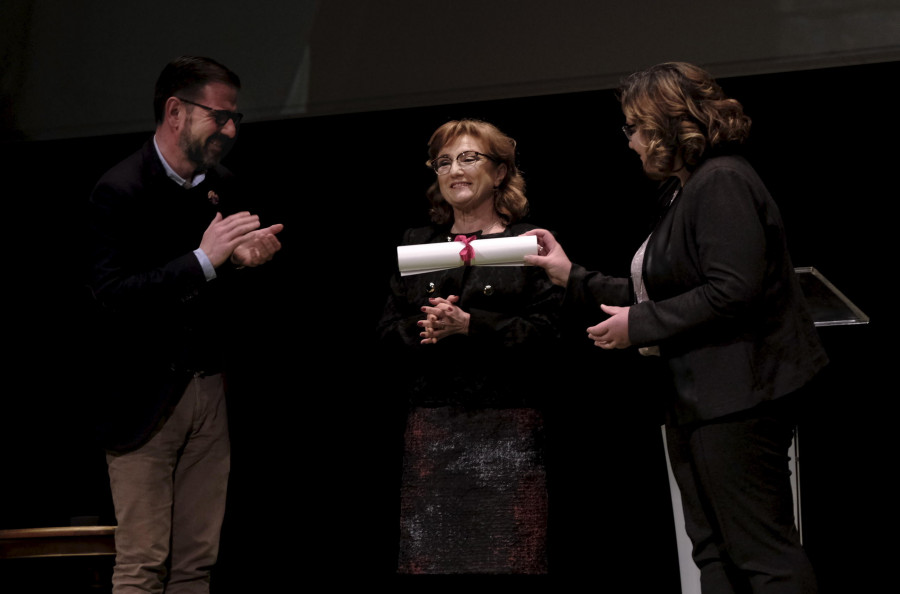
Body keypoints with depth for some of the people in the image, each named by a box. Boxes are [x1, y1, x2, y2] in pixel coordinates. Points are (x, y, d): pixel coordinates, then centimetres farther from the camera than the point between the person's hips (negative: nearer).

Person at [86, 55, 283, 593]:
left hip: (210, 388, 6)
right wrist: (204, 260, -26)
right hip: (145, 397, -6)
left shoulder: (224, 186, 8)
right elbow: (112, 294, -22)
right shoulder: (121, 190, -12)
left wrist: (246, 260, -6)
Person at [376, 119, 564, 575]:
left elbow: (547, 330, -5)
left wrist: (468, 324, -15)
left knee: (503, 553, -6)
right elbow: (387, 333, 13)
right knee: (428, 553, -1)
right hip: (430, 424, 3)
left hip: (505, 424, -3)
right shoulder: (416, 245, 18)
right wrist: (423, 328, -9)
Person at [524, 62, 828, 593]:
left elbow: (733, 291, -24)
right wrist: (572, 279, 16)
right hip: (698, 397, 11)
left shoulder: (721, 182, -14)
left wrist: (639, 325, -16)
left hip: (738, 395, -11)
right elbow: (657, 293, 20)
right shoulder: (683, 190, 19)